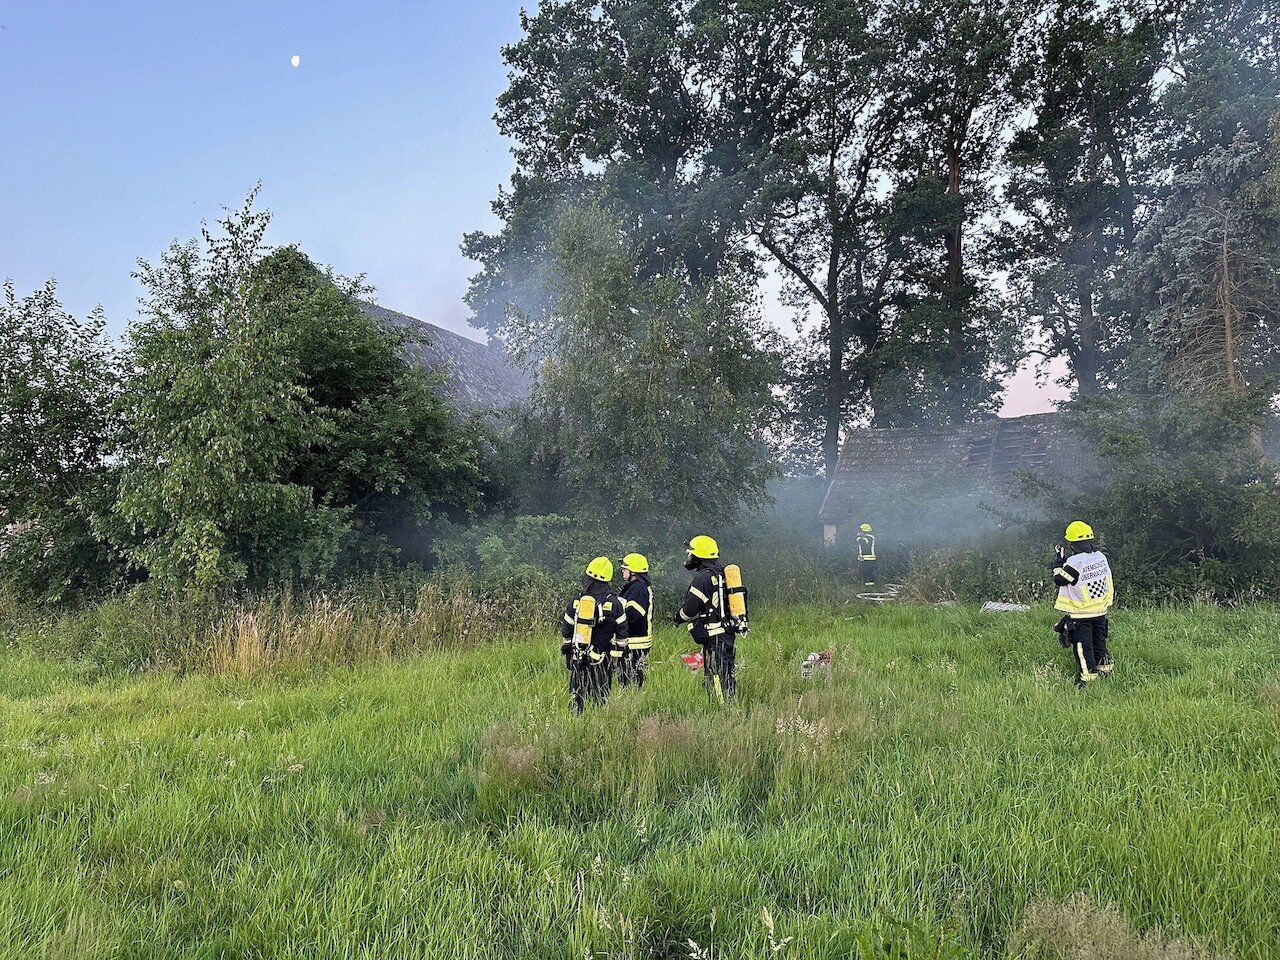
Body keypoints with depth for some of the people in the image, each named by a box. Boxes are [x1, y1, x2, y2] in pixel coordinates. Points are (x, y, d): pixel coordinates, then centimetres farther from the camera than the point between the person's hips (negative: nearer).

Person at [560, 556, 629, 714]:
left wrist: (566, 649, 20)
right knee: (601, 696, 7)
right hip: (601, 659, -1)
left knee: (576, 695, 12)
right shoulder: (614, 603, -8)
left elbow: (566, 631, 6)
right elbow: (621, 632, -2)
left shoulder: (576, 601, -3)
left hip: (577, 658, 2)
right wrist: (622, 649, 12)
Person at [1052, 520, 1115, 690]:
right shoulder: (1101, 556, -1)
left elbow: (1059, 579, -15)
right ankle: (1105, 668, 34)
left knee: (1083, 646, 3)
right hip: (1100, 610, 7)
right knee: (1099, 642, 22)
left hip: (1080, 614, -7)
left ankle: (1088, 678, 8)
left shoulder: (1075, 562, -24)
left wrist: (1058, 560, -3)